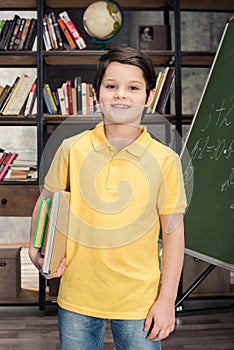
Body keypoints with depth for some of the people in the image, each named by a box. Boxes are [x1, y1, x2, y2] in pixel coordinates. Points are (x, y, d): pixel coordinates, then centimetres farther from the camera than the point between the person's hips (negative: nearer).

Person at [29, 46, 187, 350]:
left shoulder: (165, 160, -7)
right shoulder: (72, 149, -4)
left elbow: (173, 231, -3)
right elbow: (46, 202, 9)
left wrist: (167, 299, -3)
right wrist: (36, 250, -5)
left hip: (139, 301, -1)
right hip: (77, 298, 2)